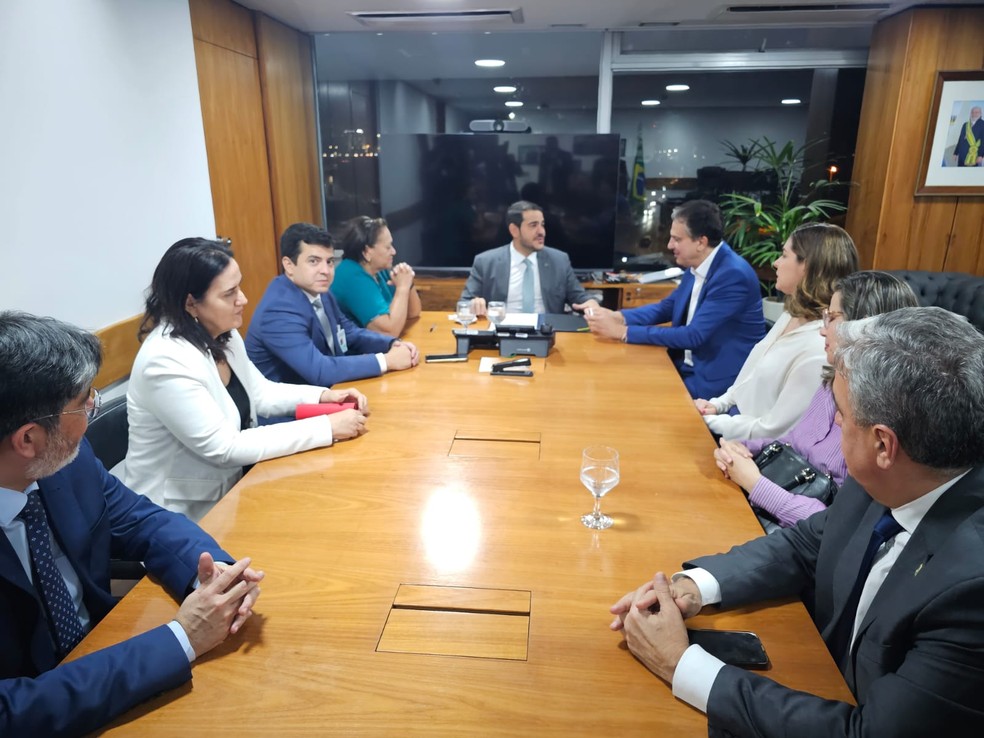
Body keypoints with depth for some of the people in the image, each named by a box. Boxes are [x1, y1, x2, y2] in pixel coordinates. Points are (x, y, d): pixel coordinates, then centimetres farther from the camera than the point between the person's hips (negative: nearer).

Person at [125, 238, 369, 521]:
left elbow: (259, 392, 10)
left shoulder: (222, 335, -2)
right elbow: (226, 448, -27)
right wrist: (327, 427, -27)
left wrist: (322, 396, -7)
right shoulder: (166, 362, -27)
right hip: (182, 515, -7)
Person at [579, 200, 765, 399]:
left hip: (717, 380, -7)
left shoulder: (733, 275, -23)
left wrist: (623, 331, -25)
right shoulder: (696, 266, 3)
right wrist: (618, 316, -5)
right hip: (687, 365, 7)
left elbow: (694, 336, -25)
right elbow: (666, 308, 13)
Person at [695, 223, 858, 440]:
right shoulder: (792, 315, 4)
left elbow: (772, 432, -22)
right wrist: (718, 404, 2)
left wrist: (711, 421, -14)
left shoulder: (818, 350, -26)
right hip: (735, 418, 8)